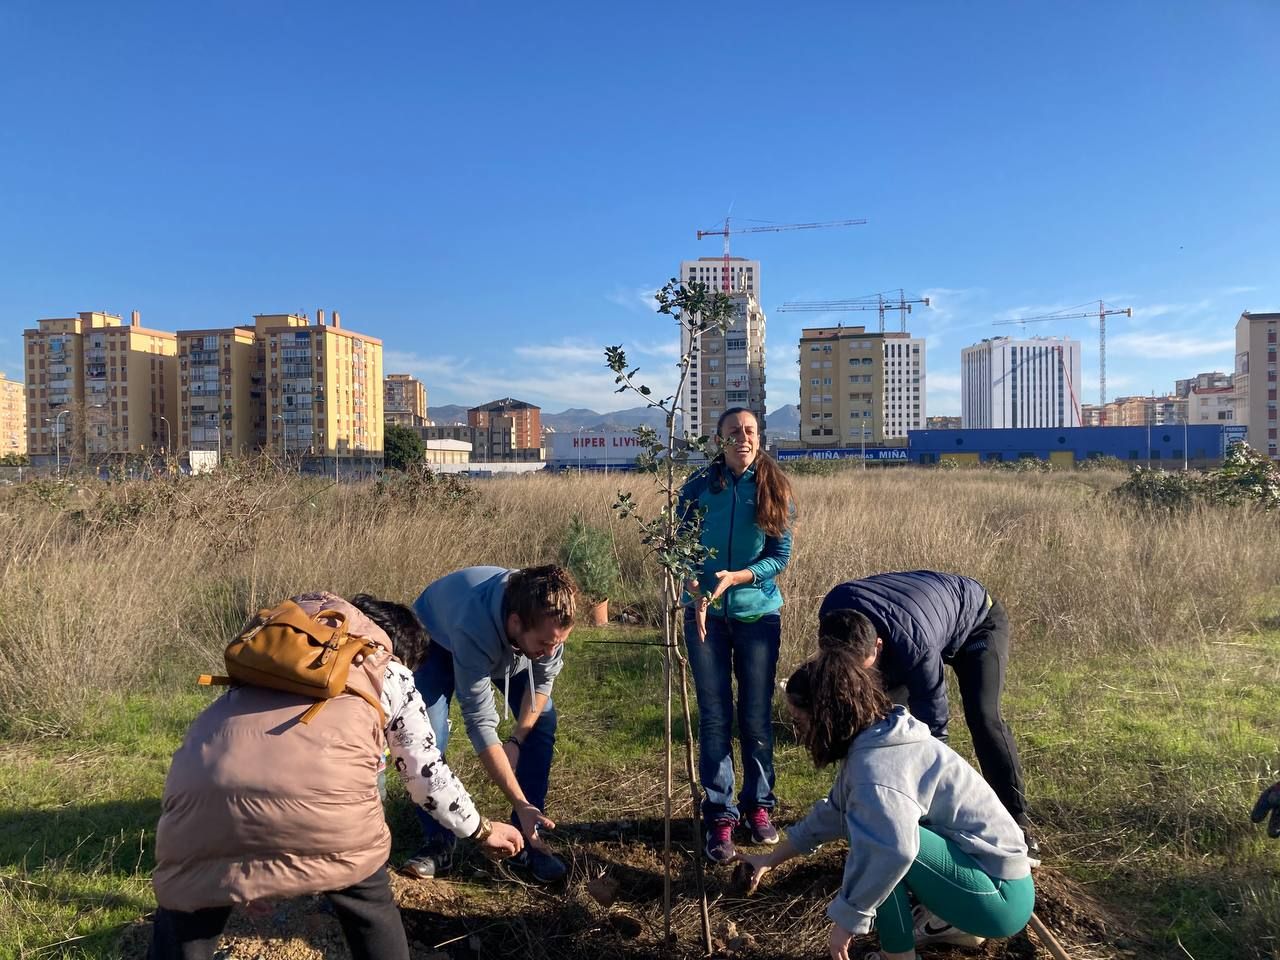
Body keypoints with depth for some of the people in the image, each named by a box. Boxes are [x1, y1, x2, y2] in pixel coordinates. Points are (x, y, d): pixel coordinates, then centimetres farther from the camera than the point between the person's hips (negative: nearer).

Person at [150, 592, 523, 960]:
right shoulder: (392, 676, 27)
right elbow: (427, 774, 31)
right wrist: (483, 831, 46)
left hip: (205, 780, 3)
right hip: (318, 787, -3)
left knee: (187, 901, 29)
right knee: (371, 907, 24)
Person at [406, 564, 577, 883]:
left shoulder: (548, 613, -35)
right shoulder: (474, 629, -47)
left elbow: (544, 678, -14)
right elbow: (481, 724, -42)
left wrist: (517, 738, -19)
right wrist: (520, 804, -40)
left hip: (507, 643, 4)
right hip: (438, 638, -3)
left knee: (543, 722, -9)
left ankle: (528, 840, 2)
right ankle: (438, 842, 1)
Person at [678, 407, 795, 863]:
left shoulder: (773, 489, -2)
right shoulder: (700, 485, -3)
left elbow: (781, 555, -4)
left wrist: (735, 578, -18)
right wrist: (696, 594, -16)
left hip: (758, 612, 0)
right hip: (706, 614, 0)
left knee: (756, 716, 6)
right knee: (715, 717, 2)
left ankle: (758, 804, 24)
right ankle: (720, 815, 13)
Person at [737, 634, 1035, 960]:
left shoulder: (876, 764, -26)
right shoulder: (874, 743, 4)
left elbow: (894, 848, -44)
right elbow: (831, 814, 15)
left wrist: (847, 920, -31)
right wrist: (769, 861, 19)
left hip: (1001, 897, -10)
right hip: (992, 873, 10)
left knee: (876, 840, -26)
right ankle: (954, 924, 21)